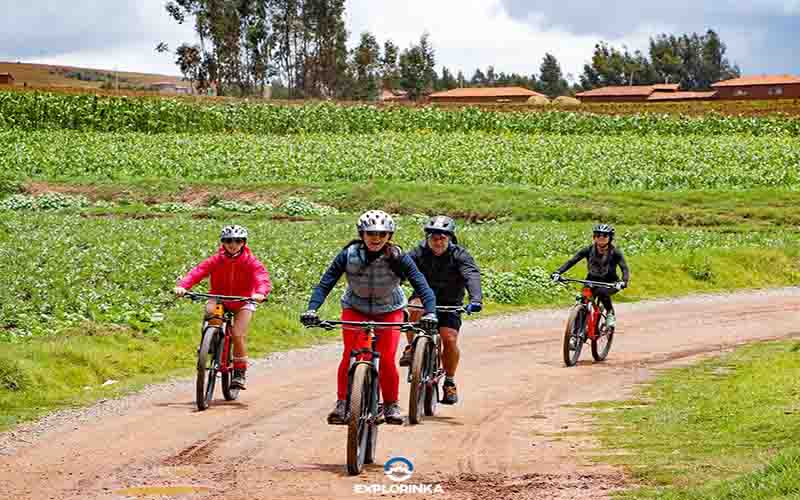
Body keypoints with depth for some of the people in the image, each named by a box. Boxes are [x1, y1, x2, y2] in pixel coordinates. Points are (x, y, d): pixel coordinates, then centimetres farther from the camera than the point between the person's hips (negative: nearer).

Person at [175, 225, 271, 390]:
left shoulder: (250, 262, -13)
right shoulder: (216, 260, -11)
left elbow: (262, 277, -27)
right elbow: (198, 271, -22)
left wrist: (261, 292, -50)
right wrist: (182, 286, -40)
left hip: (242, 302, -1)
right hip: (219, 298, 1)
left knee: (238, 335, -17)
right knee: (210, 310, -33)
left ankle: (240, 372, 1)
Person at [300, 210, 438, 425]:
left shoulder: (398, 258, -23)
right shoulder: (348, 255, -22)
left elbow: (422, 286, -27)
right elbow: (325, 284, -23)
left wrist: (430, 313, -43)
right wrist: (311, 310, -38)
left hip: (389, 310, 0)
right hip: (355, 308, 0)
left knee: (386, 359, -13)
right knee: (350, 355, -18)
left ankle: (391, 404, 7)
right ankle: (342, 403, -6)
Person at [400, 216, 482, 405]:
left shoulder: (459, 255, -14)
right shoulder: (419, 253, -10)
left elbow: (472, 276, -30)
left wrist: (475, 299, -49)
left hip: (449, 305, 0)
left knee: (450, 339, -19)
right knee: (416, 306, -34)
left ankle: (449, 382, 2)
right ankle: (410, 349, -18)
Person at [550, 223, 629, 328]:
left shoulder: (615, 252, -17)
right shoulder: (589, 250, -12)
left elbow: (625, 269, -25)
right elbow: (571, 261, -16)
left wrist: (623, 282, -47)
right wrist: (558, 272, -32)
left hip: (610, 283, -3)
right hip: (593, 280, 3)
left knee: (602, 292, -36)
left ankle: (610, 314, -11)